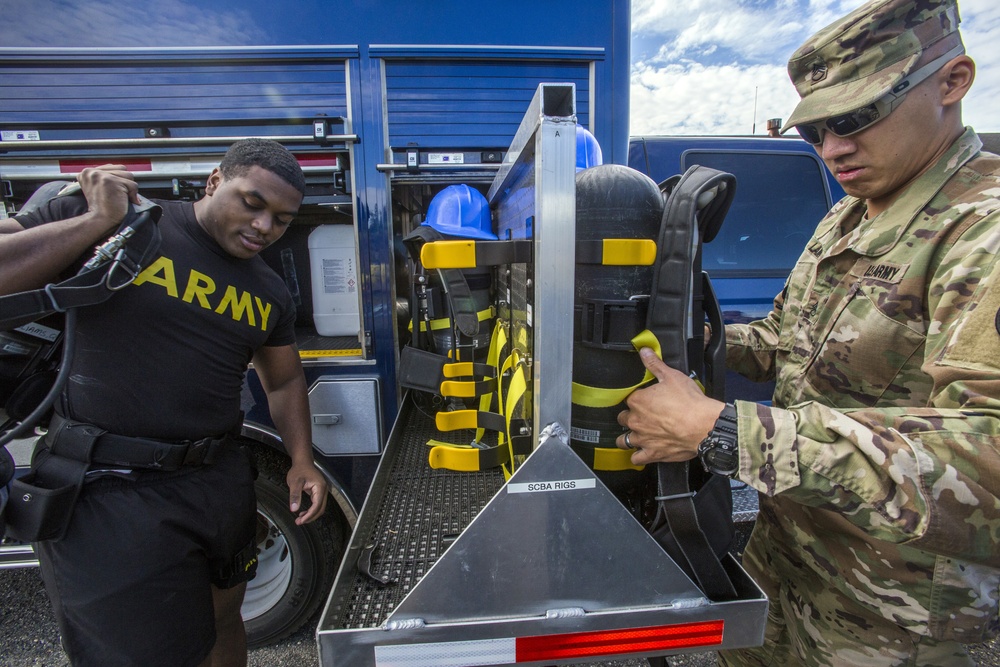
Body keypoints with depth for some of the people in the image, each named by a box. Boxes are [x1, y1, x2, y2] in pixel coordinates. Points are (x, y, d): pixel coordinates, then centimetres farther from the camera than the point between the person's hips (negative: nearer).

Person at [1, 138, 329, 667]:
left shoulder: (270, 294, 6)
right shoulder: (112, 217, -6)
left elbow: (283, 380, 13)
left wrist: (302, 461, 3)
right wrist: (97, 221, -18)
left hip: (221, 481, 6)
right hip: (107, 488, -5)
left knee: (222, 619, 24)